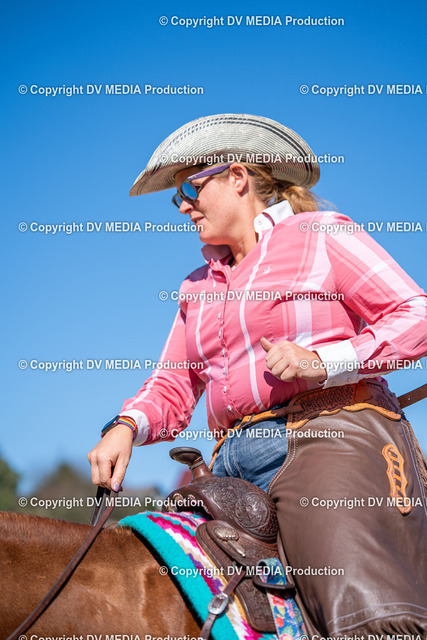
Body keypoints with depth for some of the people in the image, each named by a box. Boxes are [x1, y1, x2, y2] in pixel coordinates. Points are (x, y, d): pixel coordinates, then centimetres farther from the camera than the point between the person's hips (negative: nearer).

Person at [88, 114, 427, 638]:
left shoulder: (321, 236, 6)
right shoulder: (198, 288, 25)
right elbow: (171, 390, 22)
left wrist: (323, 361, -14)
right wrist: (126, 427, -1)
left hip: (333, 436, -6)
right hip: (238, 464, 7)